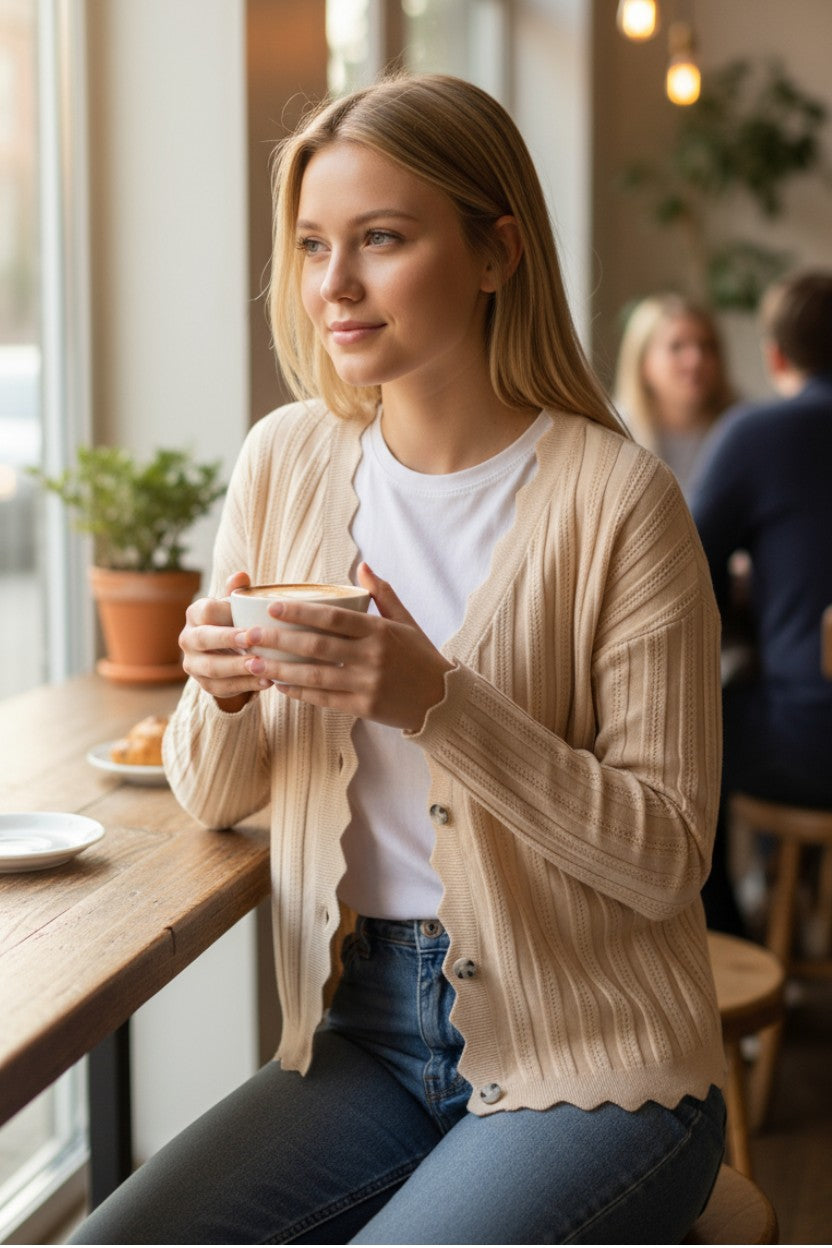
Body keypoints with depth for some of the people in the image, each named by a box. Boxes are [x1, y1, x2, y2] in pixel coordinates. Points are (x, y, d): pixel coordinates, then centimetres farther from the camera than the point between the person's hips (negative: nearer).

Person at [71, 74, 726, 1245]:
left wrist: (438, 703, -26)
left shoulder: (612, 497, -14)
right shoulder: (286, 460, 2)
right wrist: (220, 694, -14)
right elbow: (214, 799, 10)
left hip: (588, 1063, -4)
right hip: (367, 1033, 4)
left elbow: (668, 858, -14)